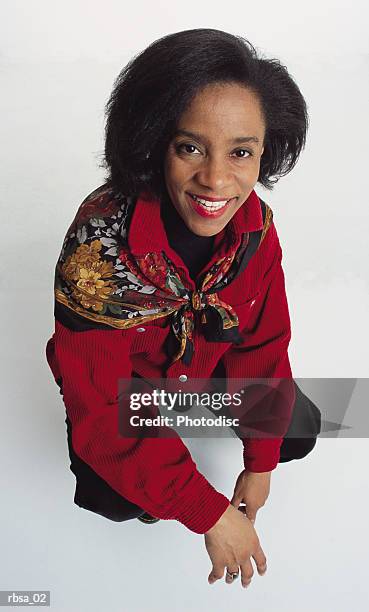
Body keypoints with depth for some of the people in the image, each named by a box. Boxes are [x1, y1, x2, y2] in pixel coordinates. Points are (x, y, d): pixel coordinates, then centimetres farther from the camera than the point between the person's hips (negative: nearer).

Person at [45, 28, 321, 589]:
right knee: (123, 498, -20)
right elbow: (99, 411, -33)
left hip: (208, 363, 4)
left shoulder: (255, 225, -24)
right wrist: (209, 512, -30)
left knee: (300, 432, 3)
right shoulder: (101, 247, -39)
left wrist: (261, 462, -8)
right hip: (121, 386, -3)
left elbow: (262, 343, -10)